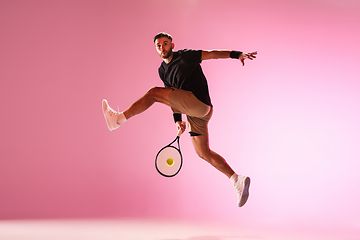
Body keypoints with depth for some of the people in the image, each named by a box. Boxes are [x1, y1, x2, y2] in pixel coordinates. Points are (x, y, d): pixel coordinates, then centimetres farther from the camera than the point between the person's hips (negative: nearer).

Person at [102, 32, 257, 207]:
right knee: (203, 153, 8)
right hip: (193, 114, 9)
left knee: (154, 93, -15)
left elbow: (213, 53, -8)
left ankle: (119, 118, -13)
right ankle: (238, 181, 9)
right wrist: (177, 119, 10)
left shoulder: (185, 56, -1)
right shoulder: (162, 70, 20)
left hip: (199, 103, -9)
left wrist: (237, 54, -22)